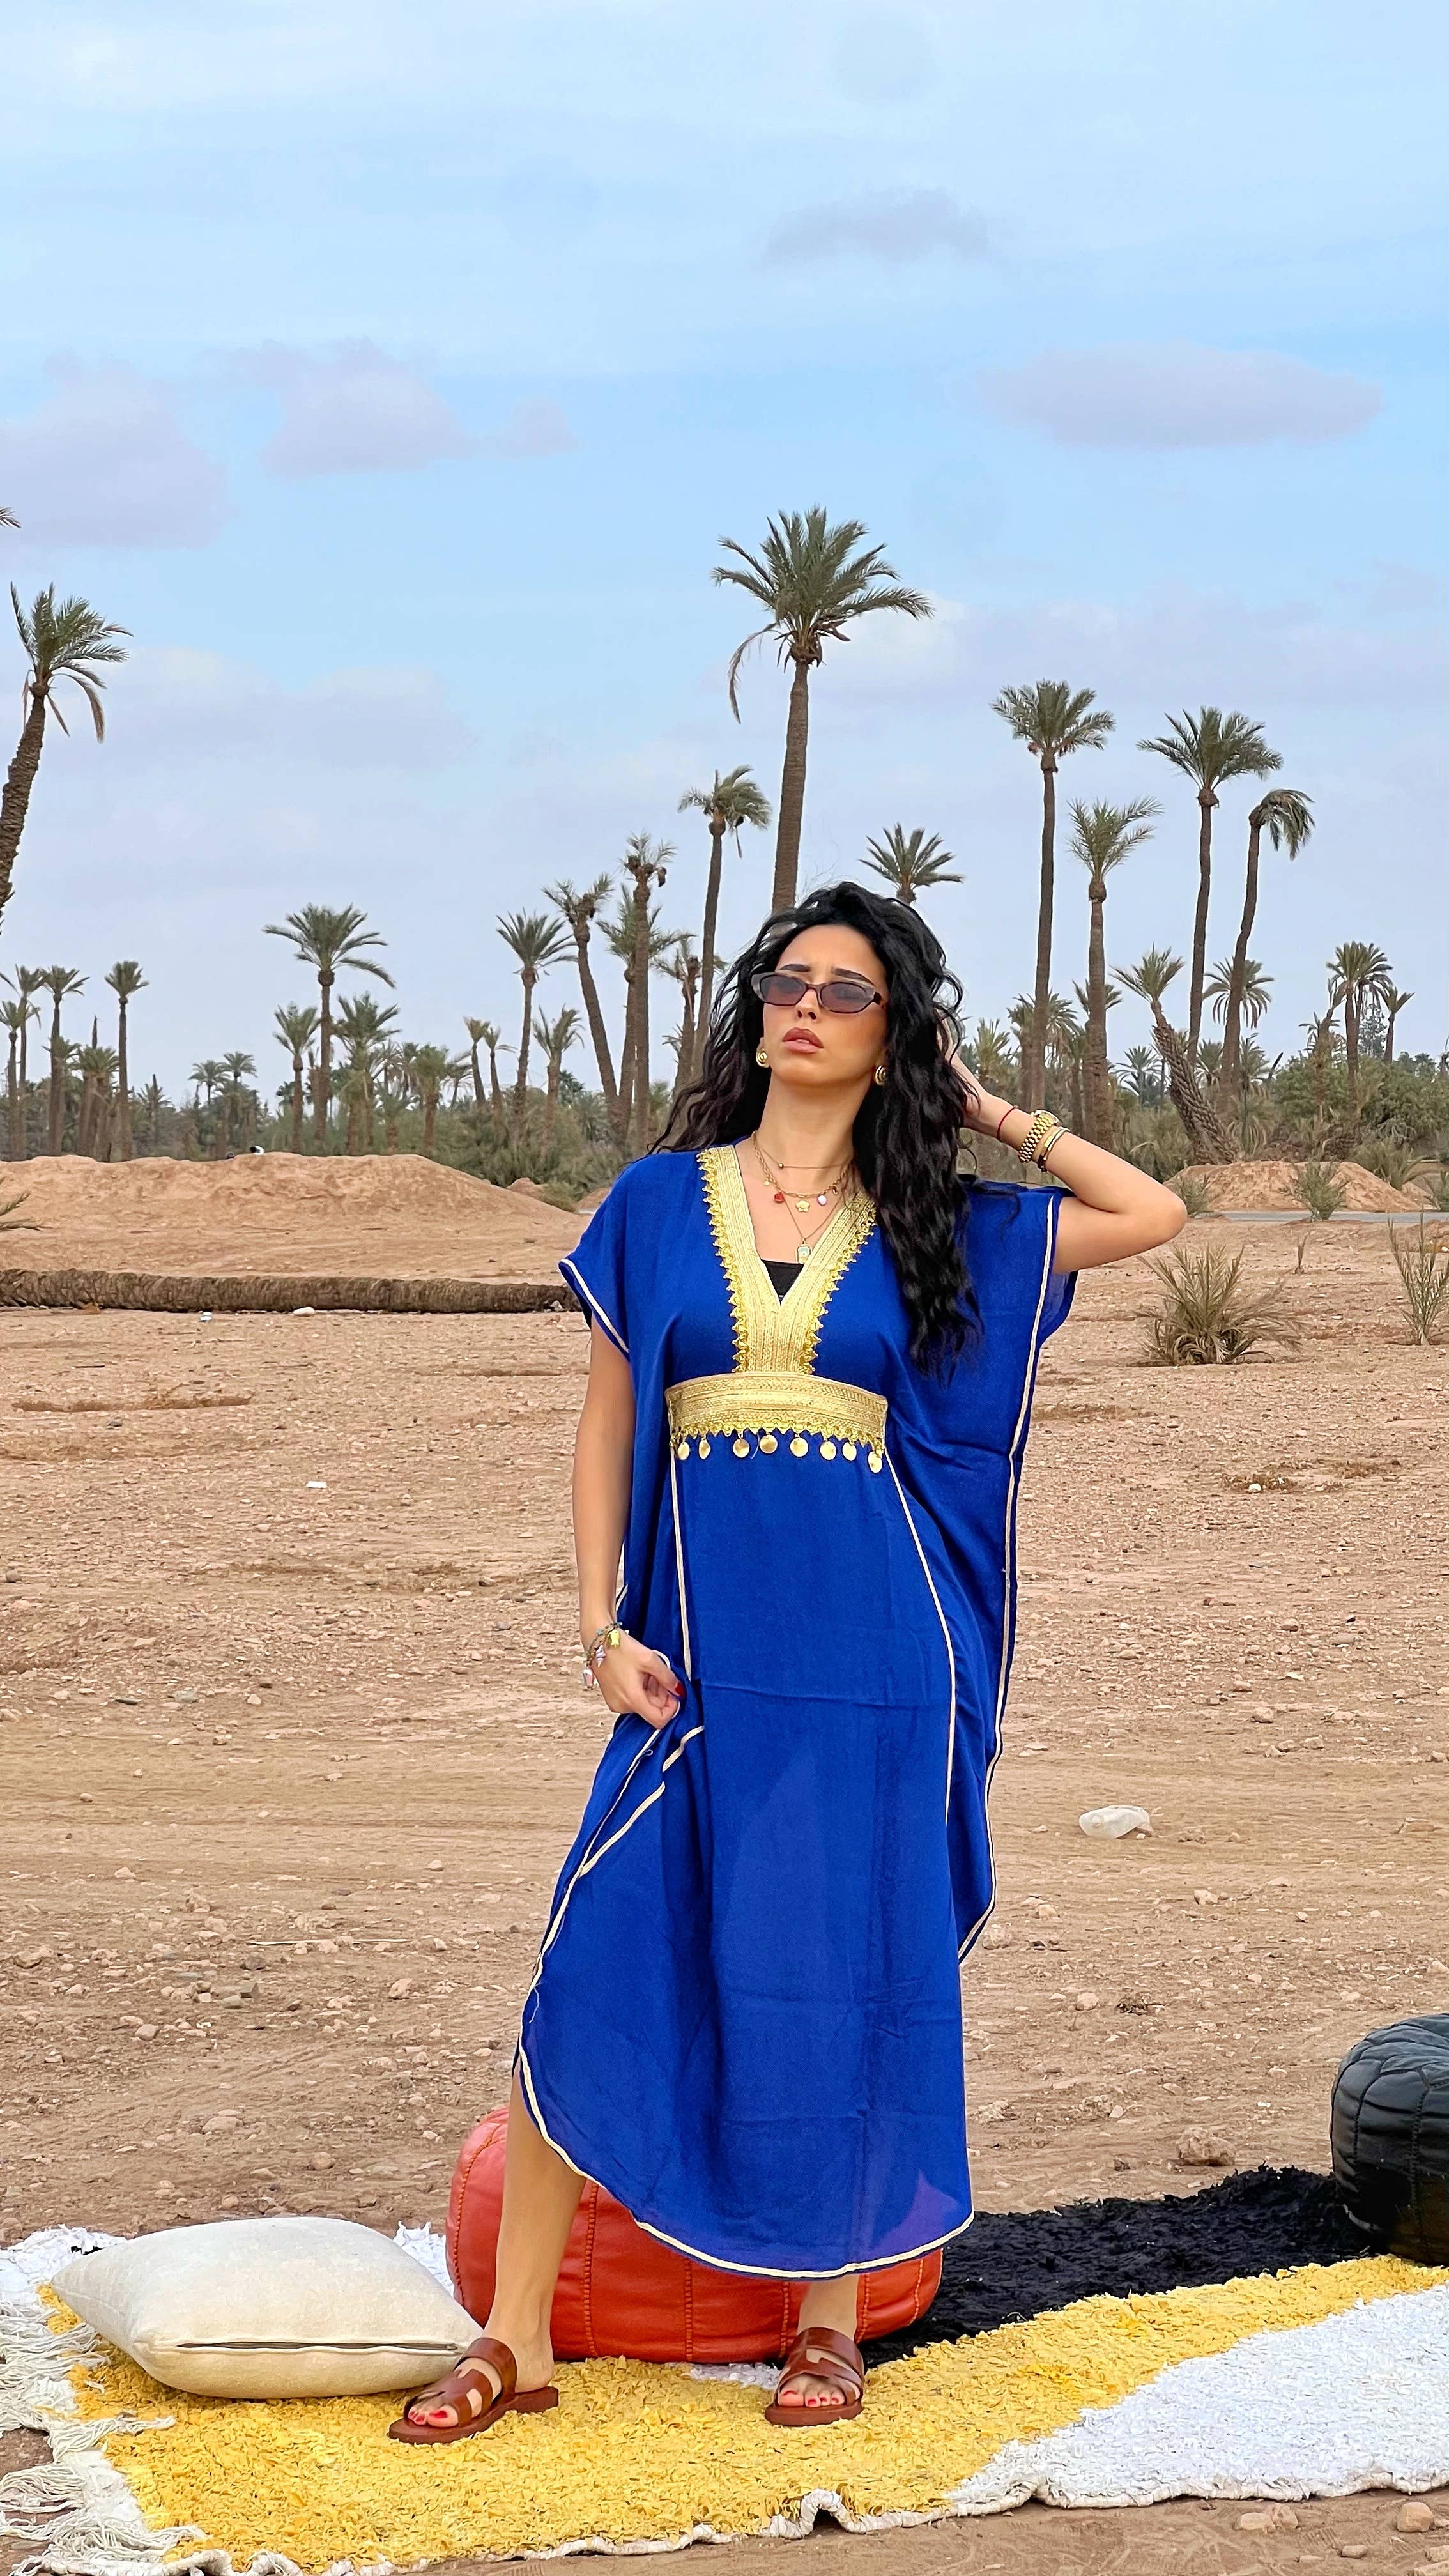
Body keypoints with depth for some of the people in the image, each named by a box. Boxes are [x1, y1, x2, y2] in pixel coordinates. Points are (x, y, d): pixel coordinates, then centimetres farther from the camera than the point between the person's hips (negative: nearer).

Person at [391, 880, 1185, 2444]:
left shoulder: (936, 1231, 8)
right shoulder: (659, 1202, 9)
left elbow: (1152, 1214, 4)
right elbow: (607, 1425, 9)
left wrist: (995, 1114, 10)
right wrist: (601, 1626, -1)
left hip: (874, 1665, 0)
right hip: (701, 1657, 0)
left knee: (848, 1979, 4)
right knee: (600, 1966, -4)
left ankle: (829, 2317, 20)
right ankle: (515, 2339, 4)